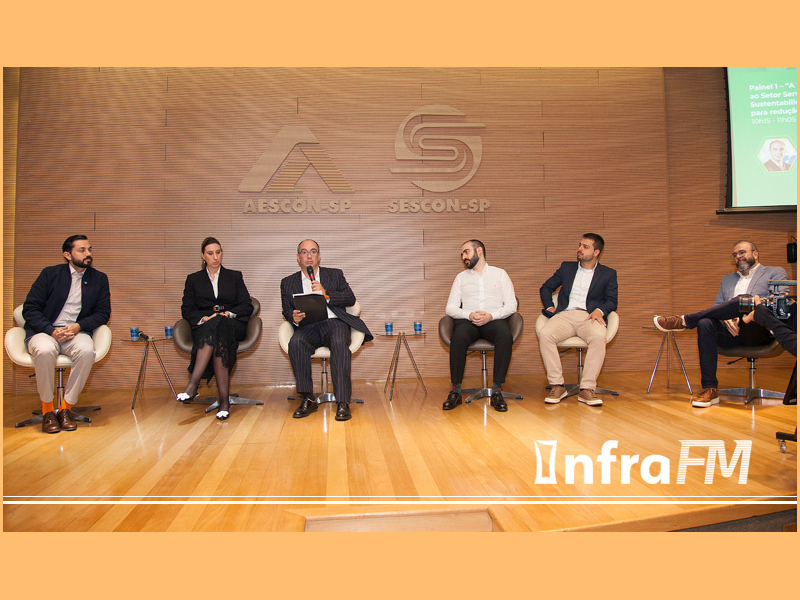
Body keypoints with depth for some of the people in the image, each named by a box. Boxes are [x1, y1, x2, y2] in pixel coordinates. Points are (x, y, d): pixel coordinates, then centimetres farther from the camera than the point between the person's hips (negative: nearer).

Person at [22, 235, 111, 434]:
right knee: (45, 350, -36)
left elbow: (103, 313, 6)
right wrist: (51, 330, -16)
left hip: (76, 333, 1)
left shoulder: (99, 279, 11)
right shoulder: (50, 274, 5)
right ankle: (47, 410, -16)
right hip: (45, 331, -1)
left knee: (86, 350, -34)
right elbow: (29, 309, 1)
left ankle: (66, 407, -17)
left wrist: (79, 326, -13)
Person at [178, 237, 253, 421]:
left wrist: (228, 314, -10)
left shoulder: (234, 276, 20)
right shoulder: (193, 279, 21)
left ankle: (193, 385, -46)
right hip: (204, 327, 1)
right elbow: (187, 310, 10)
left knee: (218, 325, -39)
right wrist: (203, 318, -11)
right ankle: (224, 400, -45)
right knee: (216, 336, -39)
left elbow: (247, 306, 10)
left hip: (233, 325, 0)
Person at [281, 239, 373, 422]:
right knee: (295, 343, -33)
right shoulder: (288, 283, 21)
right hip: (307, 327, 1)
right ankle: (308, 399, -25)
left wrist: (326, 294, -10)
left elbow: (351, 298, 6)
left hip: (334, 322, -1)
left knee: (340, 343, -35)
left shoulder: (335, 275, 17)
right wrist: (293, 317, -10)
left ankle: (343, 402, -34)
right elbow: (286, 311, 15)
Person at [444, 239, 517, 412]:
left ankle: (497, 391, -30)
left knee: (505, 335, -36)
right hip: (467, 320, 1)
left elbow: (511, 305, 6)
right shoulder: (461, 277, 21)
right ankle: (455, 391, -26)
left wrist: (491, 316, -13)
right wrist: (469, 315, -10)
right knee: (459, 337, -35)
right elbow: (450, 308, 10)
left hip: (494, 319, -1)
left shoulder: (500, 274, 17)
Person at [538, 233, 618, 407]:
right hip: (564, 315, 2)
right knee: (544, 334, -32)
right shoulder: (567, 267, 24)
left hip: (589, 316, -1)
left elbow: (612, 300, 8)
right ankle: (557, 386, -24)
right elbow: (546, 288, 26)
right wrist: (549, 307, 9)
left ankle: (587, 388, -30)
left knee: (599, 336, -37)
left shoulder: (608, 274, 19)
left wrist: (599, 310, -14)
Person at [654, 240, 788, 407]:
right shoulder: (727, 279, 31)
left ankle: (685, 321, -23)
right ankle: (710, 390, -31)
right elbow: (717, 307, 18)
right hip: (730, 332, 4)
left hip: (758, 332, -3)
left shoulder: (775, 273, 19)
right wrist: (726, 319, -6)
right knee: (705, 324, -31)